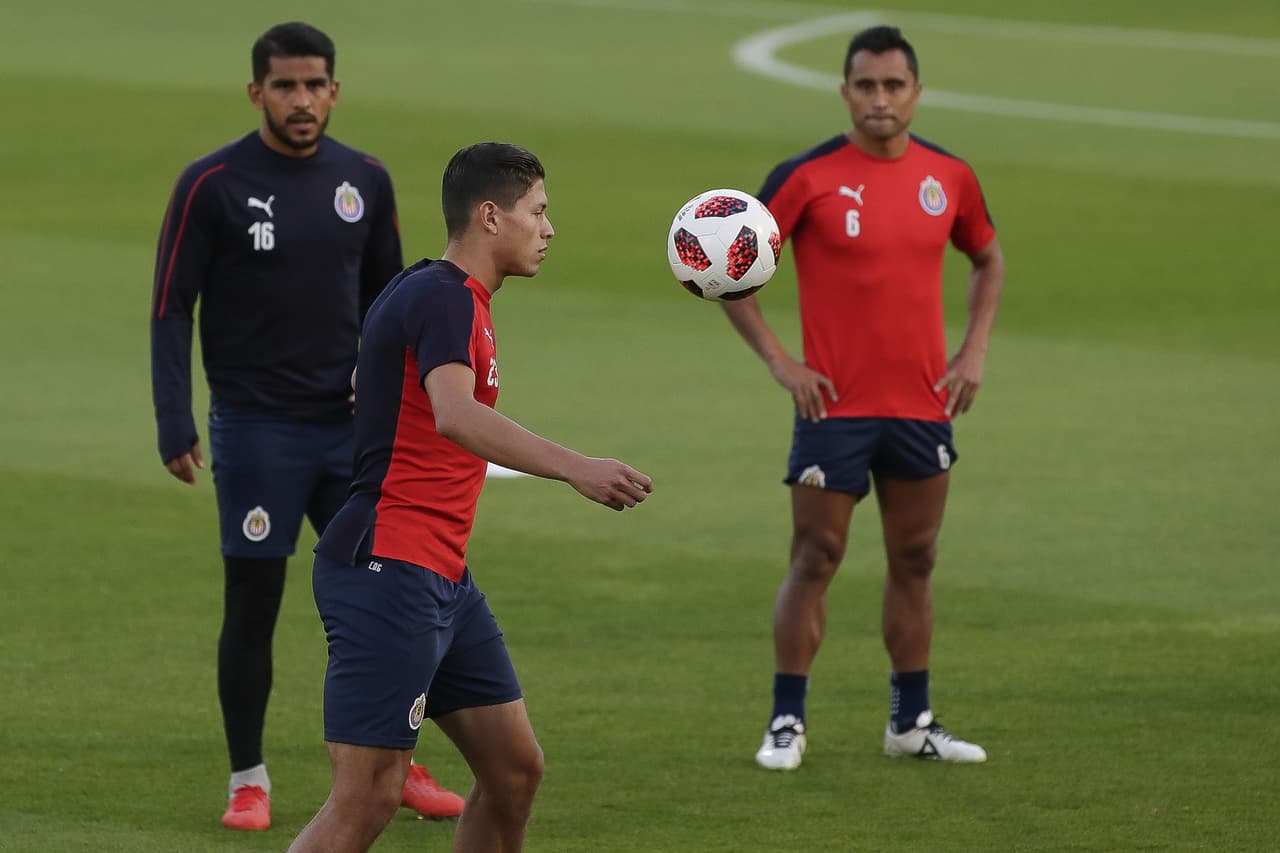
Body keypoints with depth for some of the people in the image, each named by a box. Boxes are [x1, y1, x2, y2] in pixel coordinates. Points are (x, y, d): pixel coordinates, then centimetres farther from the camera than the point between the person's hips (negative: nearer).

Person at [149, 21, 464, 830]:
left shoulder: (366, 181, 5)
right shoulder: (212, 185, -7)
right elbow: (172, 308, -5)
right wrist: (175, 424, -11)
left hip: (348, 428, 4)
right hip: (255, 430, -4)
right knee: (253, 603, 0)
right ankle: (249, 781, 11)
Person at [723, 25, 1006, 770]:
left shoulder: (949, 176, 4)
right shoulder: (808, 177, -9)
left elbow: (989, 259, 21)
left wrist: (974, 351, 9)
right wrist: (780, 360, -9)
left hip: (923, 403, 4)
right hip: (835, 404, -4)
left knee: (915, 560, 10)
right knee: (815, 560, -2)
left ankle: (913, 721, 19)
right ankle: (788, 722, 5)